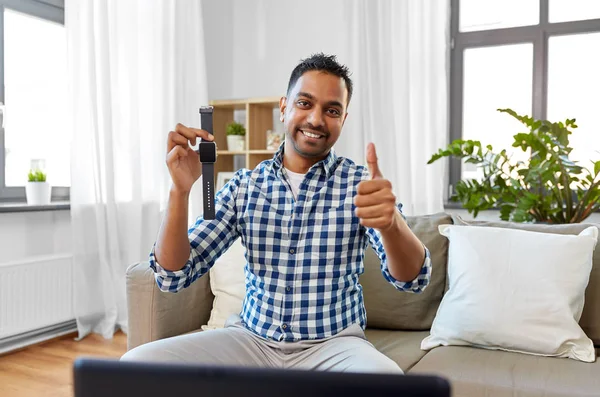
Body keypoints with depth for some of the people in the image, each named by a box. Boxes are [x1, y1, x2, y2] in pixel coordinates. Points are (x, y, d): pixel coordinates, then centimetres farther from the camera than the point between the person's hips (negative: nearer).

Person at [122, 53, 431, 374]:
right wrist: (180, 190, -20)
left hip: (333, 344, -1)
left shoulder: (360, 184, -4)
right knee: (137, 362, -19)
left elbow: (412, 280, -17)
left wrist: (391, 222, -40)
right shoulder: (243, 186, 1)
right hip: (251, 337, 2)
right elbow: (173, 276, -3)